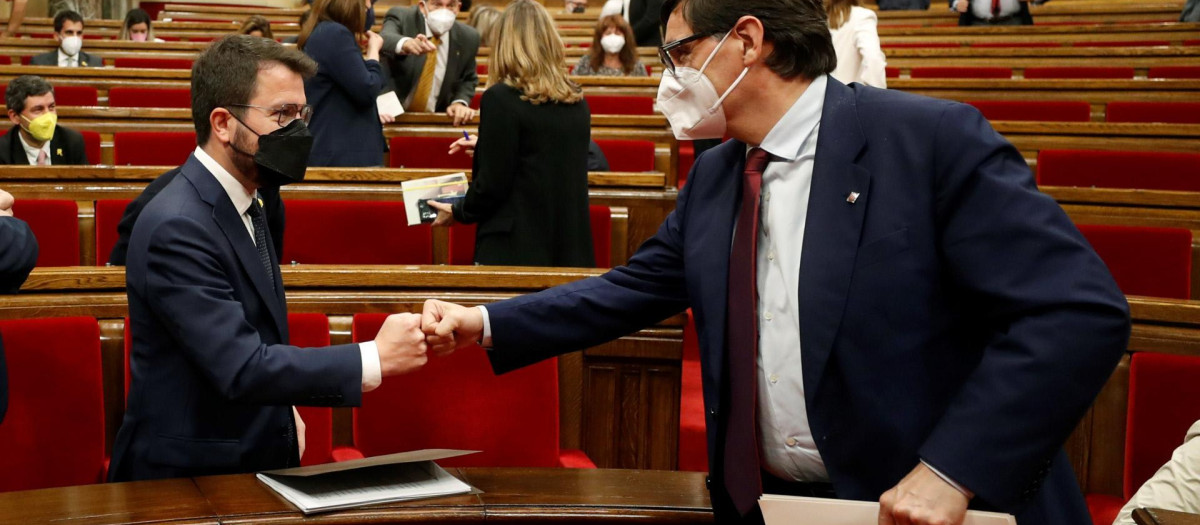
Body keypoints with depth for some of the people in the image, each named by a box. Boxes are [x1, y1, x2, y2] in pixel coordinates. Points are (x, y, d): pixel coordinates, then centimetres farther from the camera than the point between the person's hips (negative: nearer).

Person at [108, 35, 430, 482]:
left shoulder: (242, 204, 9)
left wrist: (284, 410, 6)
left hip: (253, 459, 8)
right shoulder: (177, 227, -19)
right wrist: (376, 359, -23)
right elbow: (241, 369, -23)